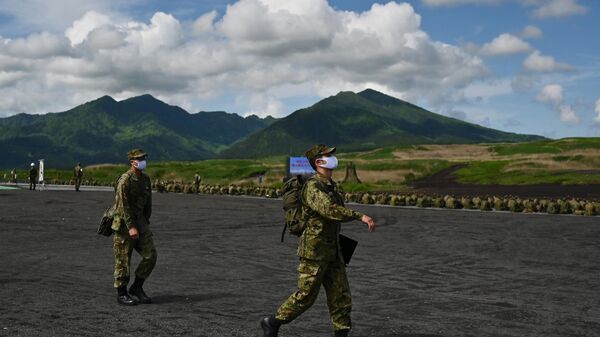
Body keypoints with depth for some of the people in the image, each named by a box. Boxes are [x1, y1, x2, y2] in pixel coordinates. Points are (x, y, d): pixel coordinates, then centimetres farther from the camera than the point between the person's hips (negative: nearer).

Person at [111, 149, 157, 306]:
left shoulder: (146, 179, 9)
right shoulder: (125, 180, -14)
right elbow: (123, 205, -20)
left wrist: (146, 223, 15)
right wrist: (131, 227, -24)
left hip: (140, 222, 7)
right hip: (124, 224, -7)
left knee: (150, 256, -1)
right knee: (123, 261, 0)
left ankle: (137, 287, 13)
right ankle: (121, 294, 11)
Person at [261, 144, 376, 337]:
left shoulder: (332, 186, 12)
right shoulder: (313, 186, -17)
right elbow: (329, 209, -34)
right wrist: (361, 216, -40)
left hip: (332, 252, 8)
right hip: (314, 251, -8)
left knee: (341, 296, 4)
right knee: (305, 296, 0)